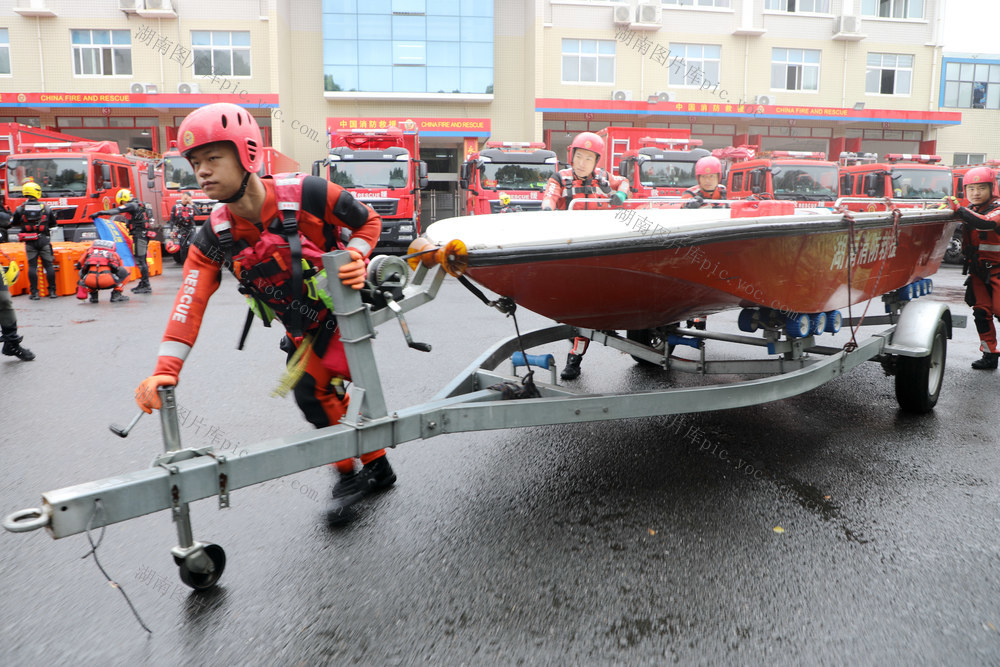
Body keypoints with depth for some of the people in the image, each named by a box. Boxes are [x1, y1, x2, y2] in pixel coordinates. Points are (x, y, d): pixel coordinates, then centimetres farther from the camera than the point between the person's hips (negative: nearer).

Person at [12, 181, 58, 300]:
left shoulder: (20, 209, 2)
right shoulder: (46, 208, 2)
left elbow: (13, 223, 14)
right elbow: (53, 225, 11)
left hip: (29, 241, 0)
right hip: (43, 239, 0)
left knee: (32, 266, 3)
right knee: (49, 265, 5)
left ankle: (34, 293, 1)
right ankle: (52, 291, 5)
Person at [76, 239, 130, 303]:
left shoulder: (90, 251, 31)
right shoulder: (114, 254, 29)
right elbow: (121, 271, 39)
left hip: (89, 282, 2)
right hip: (108, 281, -2)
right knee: (126, 271, 23)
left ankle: (93, 295, 19)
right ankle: (116, 294, 11)